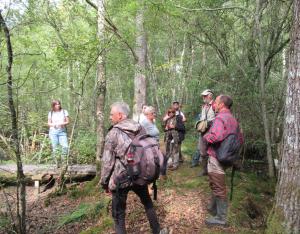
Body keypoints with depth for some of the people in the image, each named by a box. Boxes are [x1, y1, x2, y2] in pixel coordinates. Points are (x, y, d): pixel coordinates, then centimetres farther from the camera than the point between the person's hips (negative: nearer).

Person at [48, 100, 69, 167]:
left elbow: (67, 121, 8)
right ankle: (57, 163, 8)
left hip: (62, 131, 0)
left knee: (65, 146, -16)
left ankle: (62, 161, 1)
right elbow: (49, 123, 13)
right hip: (53, 132, 1)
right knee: (54, 148, -2)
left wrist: (63, 124, -13)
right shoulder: (50, 113, 11)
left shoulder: (64, 111, 10)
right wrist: (53, 124, -9)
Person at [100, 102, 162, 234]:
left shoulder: (113, 134, -16)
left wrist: (104, 182, 0)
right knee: (148, 203, 27)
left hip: (121, 179, -5)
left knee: (118, 214, 10)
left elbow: (107, 162, -13)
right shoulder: (140, 129, -1)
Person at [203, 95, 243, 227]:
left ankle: (221, 218, 12)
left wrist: (205, 137, -17)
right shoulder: (233, 120, 11)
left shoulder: (220, 118, -19)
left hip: (216, 157, -9)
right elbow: (240, 139, 18)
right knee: (216, 184, 23)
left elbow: (216, 136, -36)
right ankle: (213, 208, 38)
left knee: (218, 187, 1)